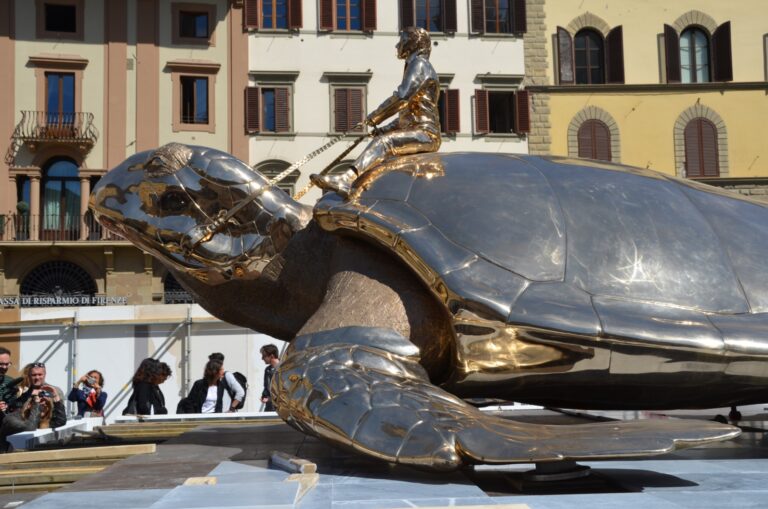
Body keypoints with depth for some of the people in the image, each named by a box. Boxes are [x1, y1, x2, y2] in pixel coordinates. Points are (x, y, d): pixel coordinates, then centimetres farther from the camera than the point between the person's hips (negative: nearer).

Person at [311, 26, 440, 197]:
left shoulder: (420, 64, -4)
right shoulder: (416, 67, 28)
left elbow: (401, 97, -19)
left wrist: (374, 117, -9)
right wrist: (385, 129, 17)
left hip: (426, 133, -11)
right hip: (417, 134, 11)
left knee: (383, 142, -31)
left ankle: (346, 179, -49)